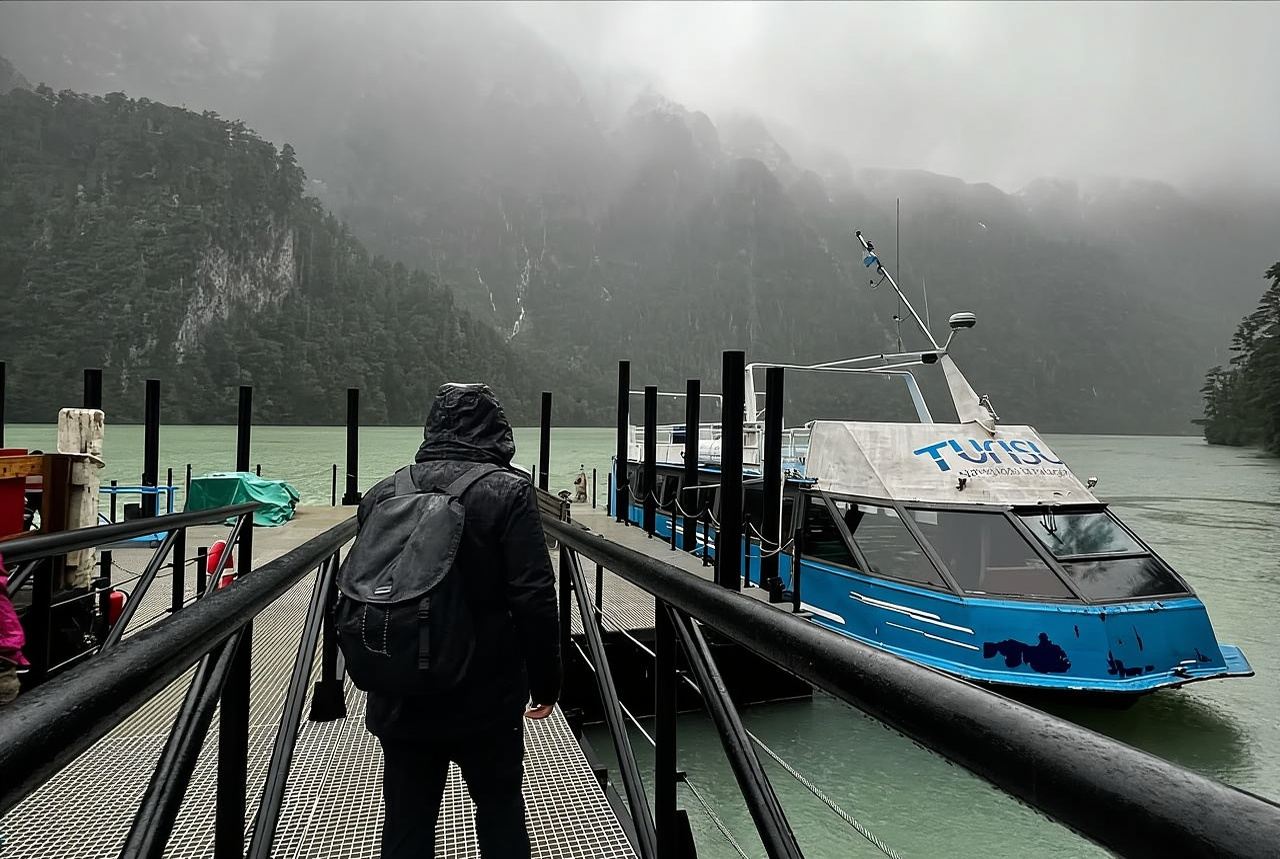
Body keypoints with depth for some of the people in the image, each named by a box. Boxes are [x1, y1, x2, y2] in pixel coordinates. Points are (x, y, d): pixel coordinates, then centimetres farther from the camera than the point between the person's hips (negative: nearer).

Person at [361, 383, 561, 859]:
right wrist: (545, 680, -6)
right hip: (486, 698, -3)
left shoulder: (382, 494, 2)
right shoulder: (508, 491, -13)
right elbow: (534, 600, -17)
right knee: (500, 810, 17)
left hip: (401, 701, 4)